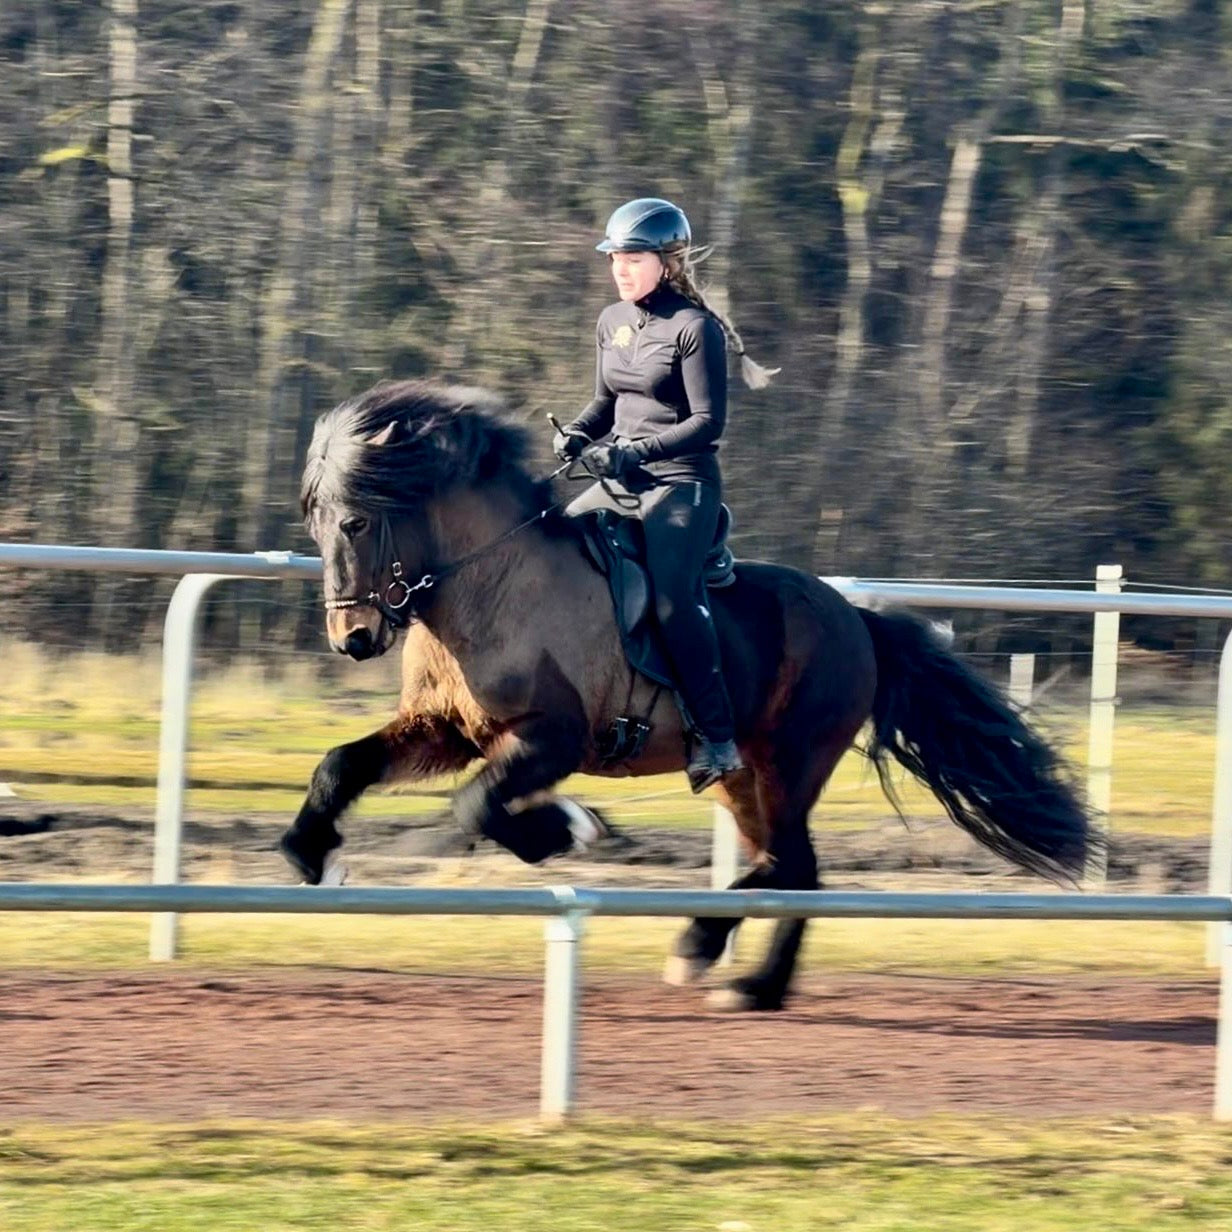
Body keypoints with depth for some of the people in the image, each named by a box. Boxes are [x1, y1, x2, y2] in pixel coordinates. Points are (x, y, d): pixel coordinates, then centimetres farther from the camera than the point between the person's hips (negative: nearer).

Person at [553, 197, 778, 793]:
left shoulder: (695, 328, -11)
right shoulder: (612, 323, 12)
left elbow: (708, 422, -15)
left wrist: (642, 449, -25)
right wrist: (577, 434, 0)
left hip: (682, 483, -9)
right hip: (620, 482, 9)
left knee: (672, 599, -25)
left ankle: (715, 738, -22)